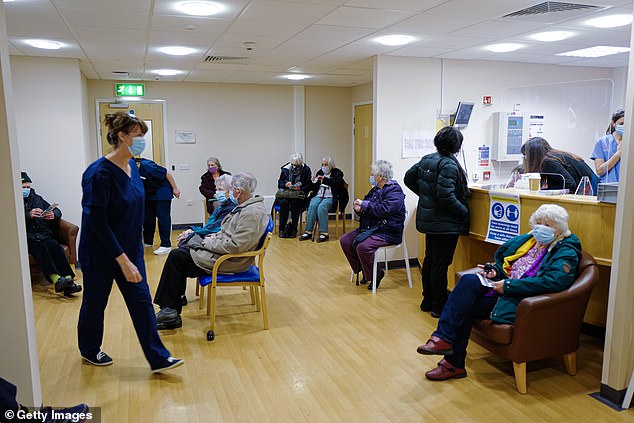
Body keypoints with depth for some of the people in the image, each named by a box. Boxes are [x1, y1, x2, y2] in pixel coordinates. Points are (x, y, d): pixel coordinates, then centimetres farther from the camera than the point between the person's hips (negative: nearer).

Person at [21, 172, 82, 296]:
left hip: (44, 235, 4)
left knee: (57, 248, -27)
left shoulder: (36, 198, 24)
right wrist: (28, 215, -24)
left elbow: (57, 211, 22)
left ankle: (68, 281, -39)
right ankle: (56, 279, -48)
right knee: (39, 246, -35)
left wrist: (54, 215, -1)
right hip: (27, 238, -3)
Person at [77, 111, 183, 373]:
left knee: (142, 301, 5)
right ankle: (89, 351, 37)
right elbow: (98, 223, -24)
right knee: (95, 302, 14)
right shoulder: (100, 173, -23)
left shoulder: (132, 167, 1)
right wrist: (123, 260, -26)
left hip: (130, 250, 7)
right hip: (101, 253, -6)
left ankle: (158, 358, 11)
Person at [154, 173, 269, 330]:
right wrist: (217, 235, 8)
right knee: (178, 254, 11)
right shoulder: (247, 206, 9)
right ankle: (171, 312, 10)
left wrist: (210, 243, -15)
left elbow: (235, 246, -28)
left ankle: (169, 310, 6)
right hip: (221, 249, 11)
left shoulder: (252, 213, -24)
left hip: (228, 261, -11)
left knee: (176, 257, -5)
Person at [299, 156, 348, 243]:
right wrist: (313, 182, -2)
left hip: (330, 197, -4)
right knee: (312, 205, -29)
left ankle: (324, 233, -33)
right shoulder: (320, 172, 21)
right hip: (318, 196, 4)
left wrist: (324, 179, -19)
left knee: (321, 207, -34)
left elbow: (338, 183, -13)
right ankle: (308, 232, -28)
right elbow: (313, 189, 20)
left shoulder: (337, 173, 9)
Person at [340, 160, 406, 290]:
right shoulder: (375, 189, 15)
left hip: (388, 231, -9)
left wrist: (364, 204, -16)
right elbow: (367, 209, 21)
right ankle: (363, 270, 10)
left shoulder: (394, 190, -13)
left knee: (362, 246, -31)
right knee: (344, 241, -1)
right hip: (370, 228, 10)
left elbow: (383, 210, -26)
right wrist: (359, 208, -4)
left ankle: (375, 274, -7)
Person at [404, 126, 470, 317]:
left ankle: (428, 301, 29)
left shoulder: (426, 159, 7)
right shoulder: (449, 165, -19)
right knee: (441, 263, 0)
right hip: (444, 222, -9)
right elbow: (446, 197, -26)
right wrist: (465, 212, -14)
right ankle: (439, 307, 10)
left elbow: (409, 178, 17)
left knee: (430, 259, 17)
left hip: (428, 219, 9)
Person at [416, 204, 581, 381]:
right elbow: (500, 257, 32)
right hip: (503, 289, 7)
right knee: (469, 280, -23)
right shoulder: (526, 240, 19)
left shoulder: (566, 252, -3)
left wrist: (509, 285, -21)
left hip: (521, 301, -7)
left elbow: (554, 281, -20)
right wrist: (495, 270, 7)